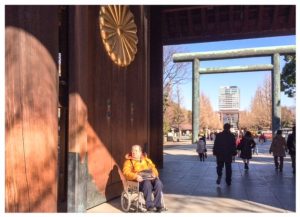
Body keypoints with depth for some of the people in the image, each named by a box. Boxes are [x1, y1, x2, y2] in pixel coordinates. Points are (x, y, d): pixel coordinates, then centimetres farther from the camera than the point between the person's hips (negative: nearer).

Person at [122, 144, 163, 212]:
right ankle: (149, 206, -30)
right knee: (147, 183, -37)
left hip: (150, 178, 4)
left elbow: (153, 168, 18)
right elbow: (126, 173, -5)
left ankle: (157, 205, -21)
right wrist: (136, 176, -23)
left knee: (158, 183, -29)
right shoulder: (129, 161, 11)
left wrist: (154, 174, -7)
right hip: (139, 181, -3)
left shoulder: (146, 159, 24)